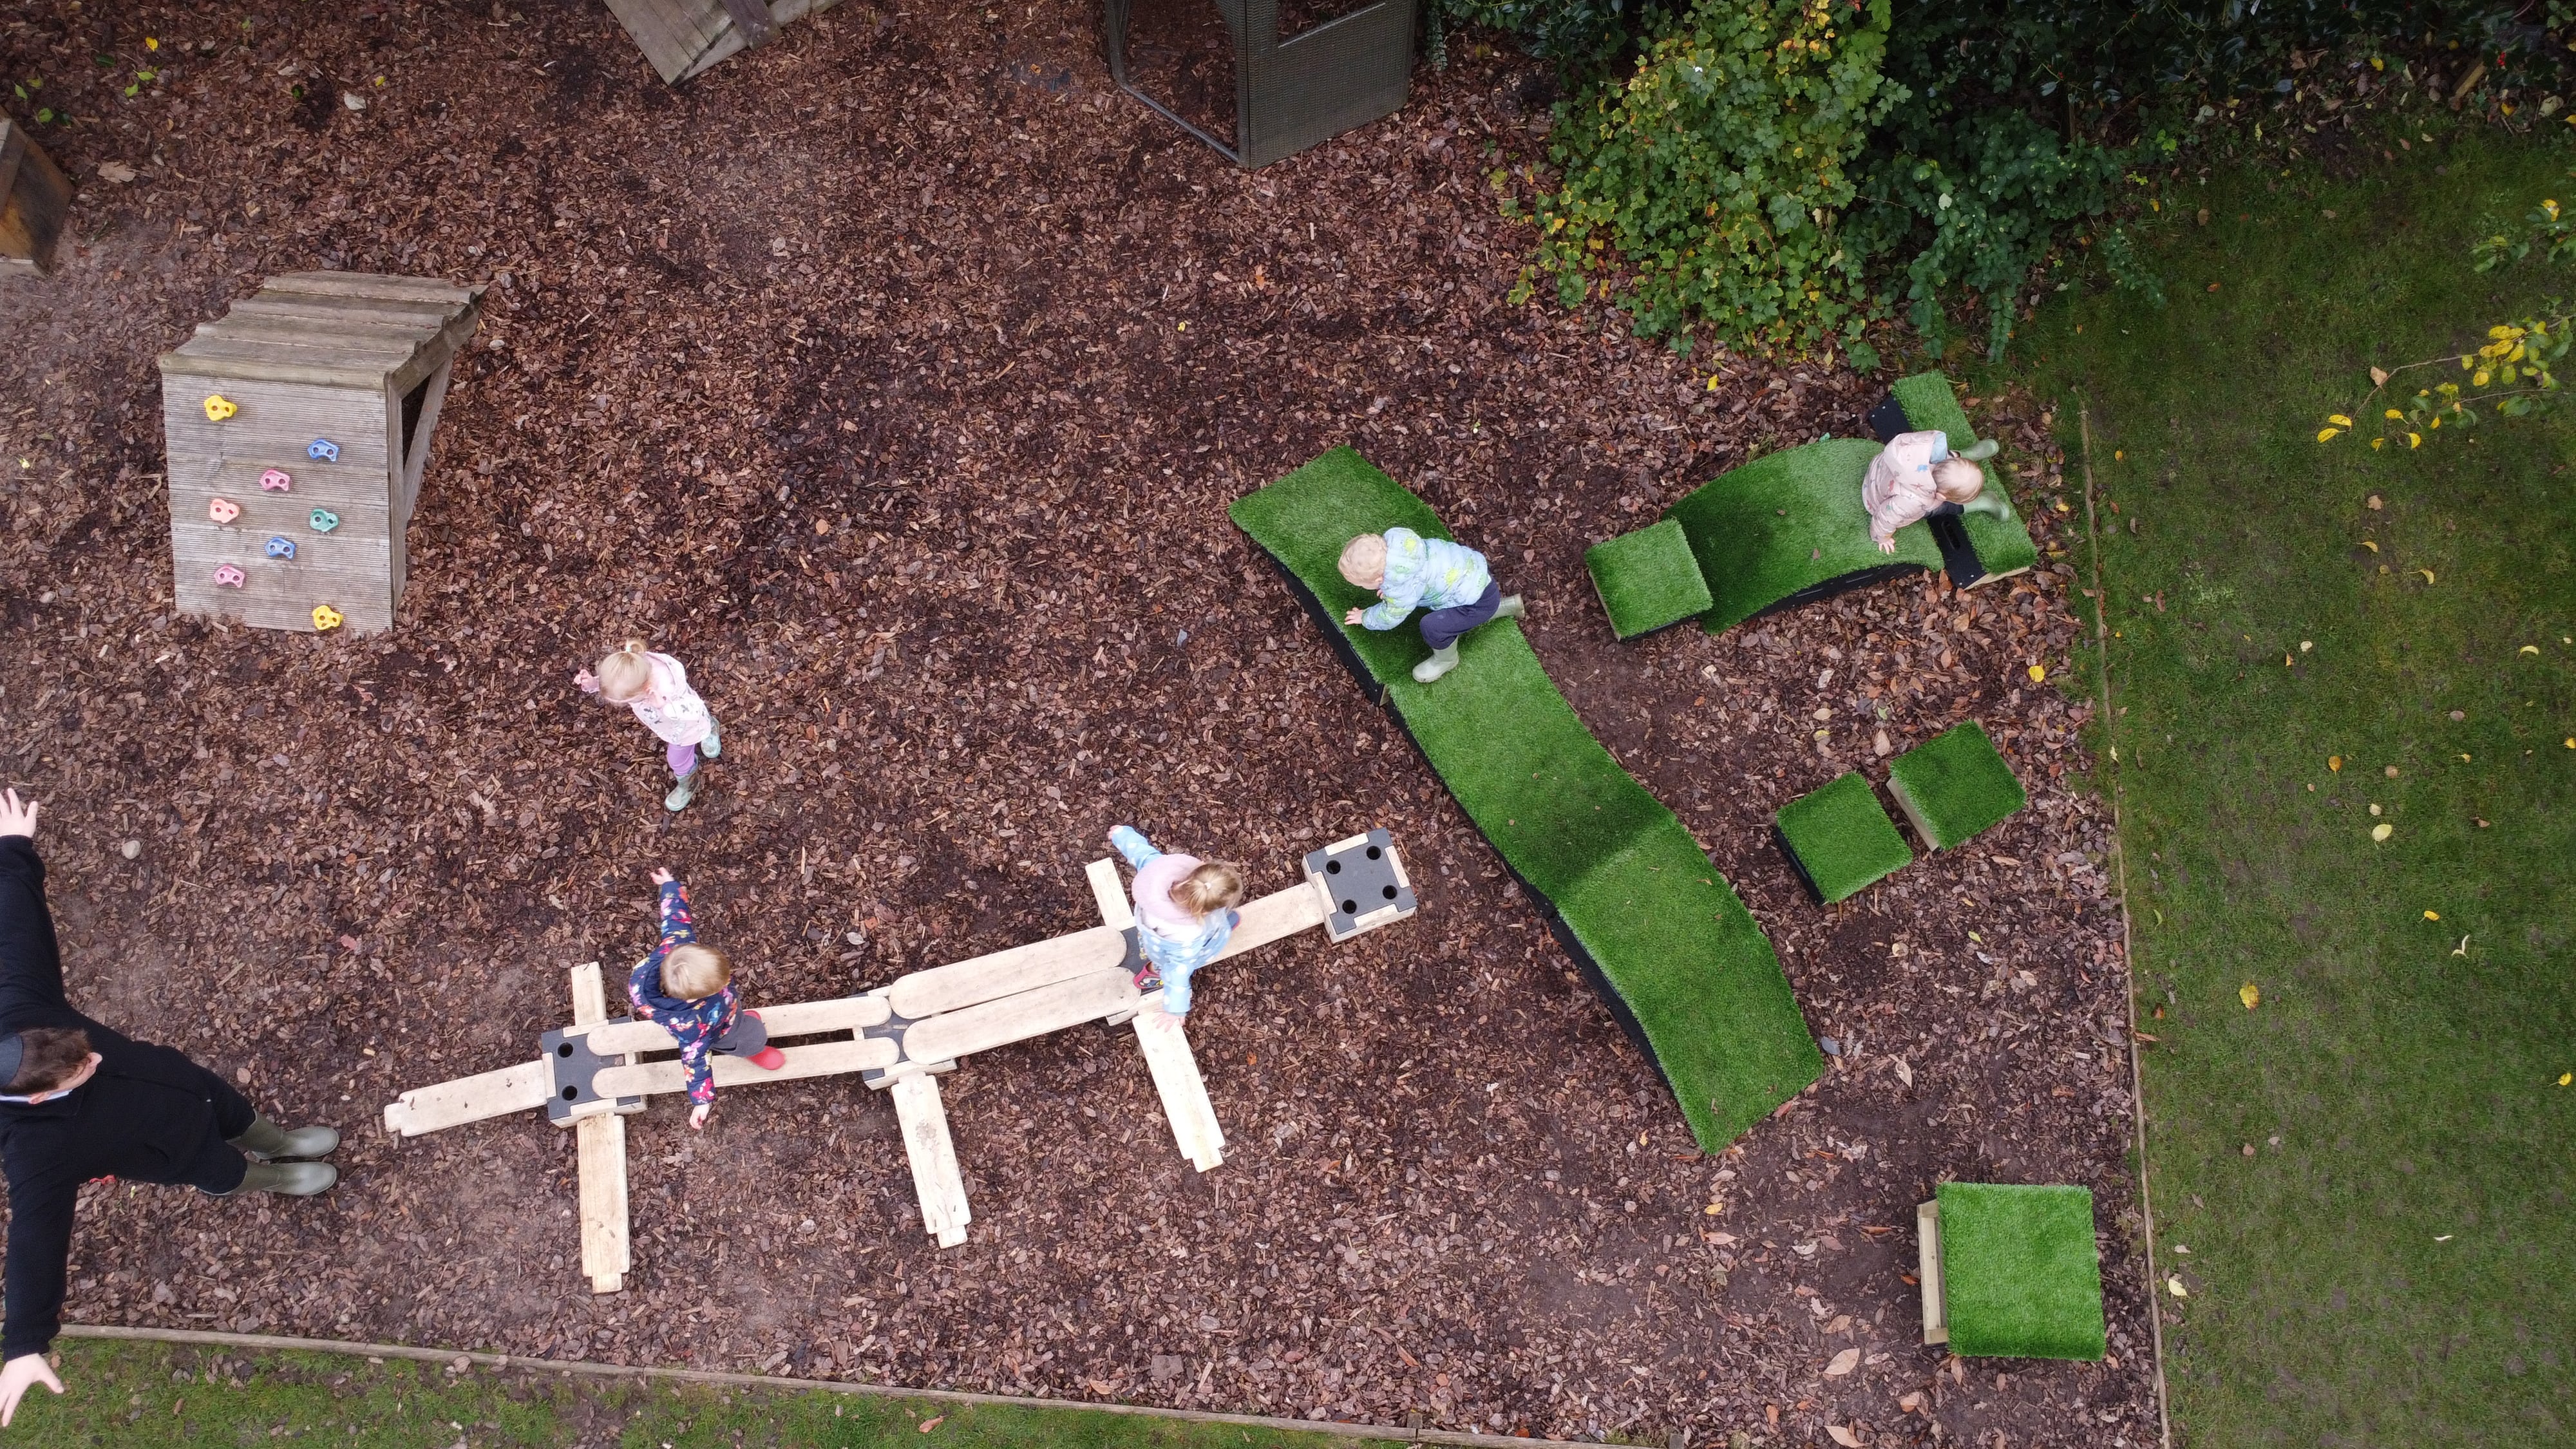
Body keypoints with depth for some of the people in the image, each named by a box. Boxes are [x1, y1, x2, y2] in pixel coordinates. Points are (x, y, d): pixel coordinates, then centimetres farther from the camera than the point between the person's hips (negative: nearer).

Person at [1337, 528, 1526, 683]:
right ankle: (1509, 605, 45)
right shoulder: (1391, 541, -11)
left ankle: (1445, 660, 11)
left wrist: (1365, 618, 6)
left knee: (1432, 626, -21)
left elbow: (1390, 618, -11)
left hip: (1480, 600, -10)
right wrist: (1390, 587, 9)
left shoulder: (1402, 588, -31)